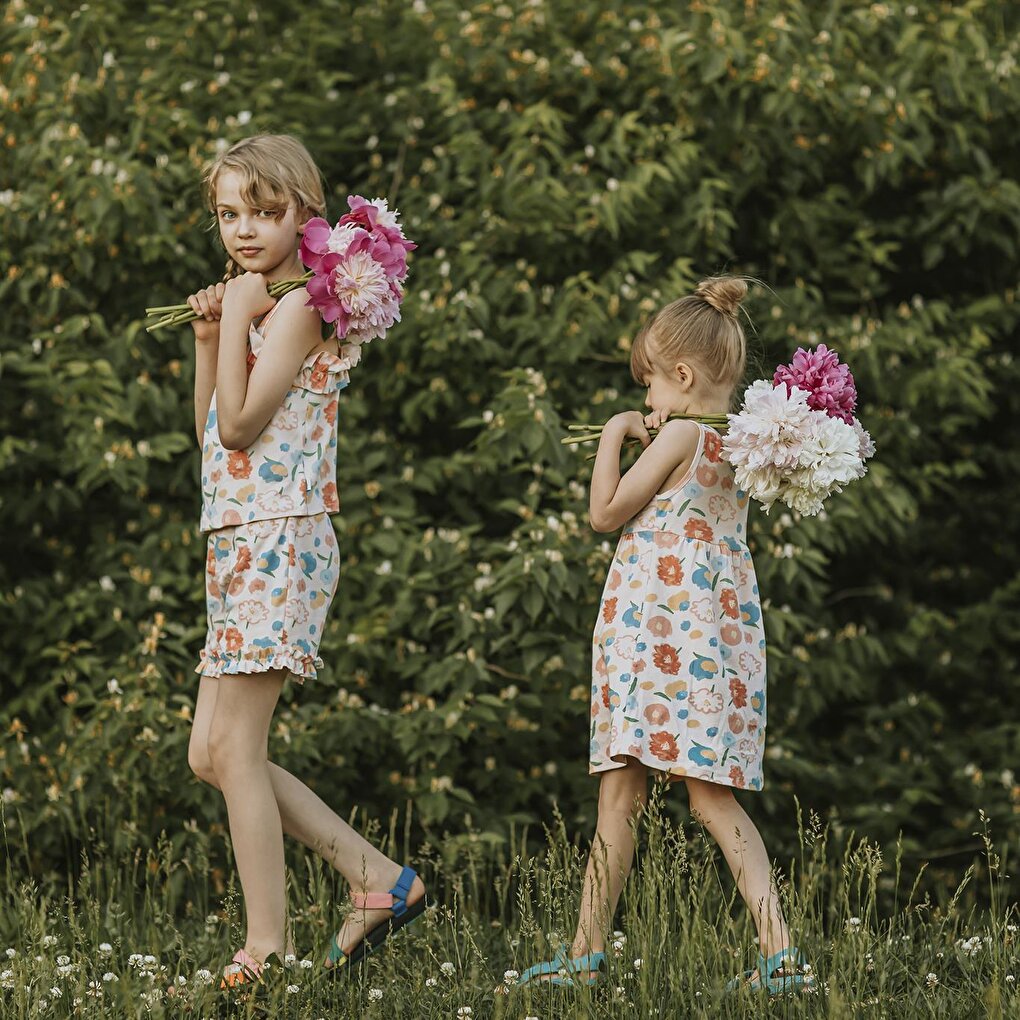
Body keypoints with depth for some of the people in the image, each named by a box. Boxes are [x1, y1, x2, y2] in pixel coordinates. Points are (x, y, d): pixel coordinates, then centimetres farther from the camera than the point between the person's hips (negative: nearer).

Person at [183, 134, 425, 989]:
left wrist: (237, 316, -14)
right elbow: (211, 431, 19)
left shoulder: (297, 306, -9)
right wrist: (207, 337, 9)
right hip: (243, 547, 10)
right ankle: (379, 879, 11)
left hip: (277, 544, -10)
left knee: (234, 750, -9)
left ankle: (268, 945, -5)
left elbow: (240, 424, -18)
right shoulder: (258, 305, 19)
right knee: (212, 754, 8)